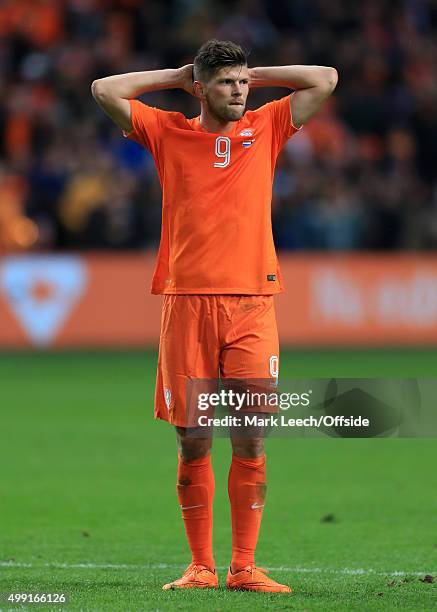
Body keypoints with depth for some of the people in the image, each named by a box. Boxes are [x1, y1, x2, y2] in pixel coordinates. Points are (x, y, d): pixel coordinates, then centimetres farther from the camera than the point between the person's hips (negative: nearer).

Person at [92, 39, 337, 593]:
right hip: (187, 302, -1)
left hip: (252, 303, 1)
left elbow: (325, 80, 13)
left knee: (251, 440, -4)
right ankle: (200, 566, 9)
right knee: (192, 442, 1)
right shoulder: (169, 133, 10)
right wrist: (177, 77, 11)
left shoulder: (265, 128, 13)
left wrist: (255, 76, 14)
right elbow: (105, 91, 5)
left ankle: (244, 568, 1)